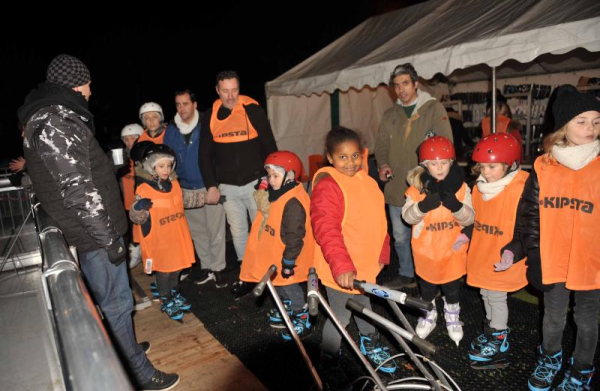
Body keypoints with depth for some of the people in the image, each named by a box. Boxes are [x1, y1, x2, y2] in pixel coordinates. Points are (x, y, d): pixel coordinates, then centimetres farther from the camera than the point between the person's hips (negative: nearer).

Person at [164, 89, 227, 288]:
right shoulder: (171, 129, 3)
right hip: (187, 189, 4)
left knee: (215, 230, 1)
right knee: (197, 231, 14)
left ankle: (217, 268, 16)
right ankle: (206, 267, 29)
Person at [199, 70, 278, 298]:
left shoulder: (253, 110, -5)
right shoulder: (210, 117, 3)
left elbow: (269, 146, -3)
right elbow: (205, 154, 6)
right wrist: (211, 185, 0)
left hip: (255, 182, -3)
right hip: (227, 187, 3)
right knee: (238, 231, 11)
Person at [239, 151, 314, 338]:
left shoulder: (293, 202, -29)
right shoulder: (278, 195, 4)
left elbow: (295, 236, -28)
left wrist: (288, 261, -24)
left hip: (286, 259, -10)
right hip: (275, 256, 10)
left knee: (289, 287, 6)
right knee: (279, 284, 25)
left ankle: (302, 320, 25)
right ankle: (287, 310, 47)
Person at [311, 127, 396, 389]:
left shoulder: (366, 181, 5)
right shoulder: (327, 186, -21)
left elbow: (378, 220, 13)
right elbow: (326, 230, -29)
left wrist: (382, 254, 12)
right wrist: (341, 266, -34)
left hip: (366, 265, 8)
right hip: (340, 270, -7)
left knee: (364, 308, 28)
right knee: (340, 317, 7)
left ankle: (372, 347, 52)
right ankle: (329, 365, 30)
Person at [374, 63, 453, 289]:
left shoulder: (434, 108, -1)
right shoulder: (390, 115, 13)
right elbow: (381, 145, 16)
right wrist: (383, 164, -4)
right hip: (397, 187, 5)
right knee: (400, 236, 14)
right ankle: (407, 275, 33)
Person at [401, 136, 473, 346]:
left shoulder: (460, 187, -9)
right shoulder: (417, 187, -12)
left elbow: (469, 218, -13)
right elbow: (407, 216, -19)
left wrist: (455, 205, -33)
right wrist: (424, 205, -37)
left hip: (452, 248, 0)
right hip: (426, 248, 0)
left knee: (452, 287, 18)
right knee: (426, 286, 19)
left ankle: (452, 316, 45)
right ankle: (428, 315, 45)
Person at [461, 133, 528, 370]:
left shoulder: (520, 191, -20)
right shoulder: (479, 188, 1)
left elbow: (525, 230, -18)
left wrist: (512, 251, -29)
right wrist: (466, 236, 0)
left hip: (502, 261, -7)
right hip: (481, 256, 7)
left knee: (496, 297, 5)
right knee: (486, 294, 21)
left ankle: (499, 344, 24)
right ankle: (491, 331, 42)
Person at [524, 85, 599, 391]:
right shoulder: (543, 167, -5)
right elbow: (531, 216, 0)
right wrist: (534, 259, -3)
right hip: (552, 262, 1)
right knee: (553, 319, 19)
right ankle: (550, 359, 44)